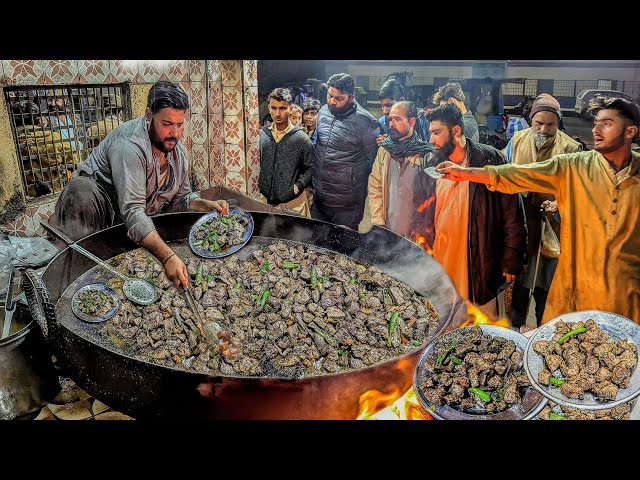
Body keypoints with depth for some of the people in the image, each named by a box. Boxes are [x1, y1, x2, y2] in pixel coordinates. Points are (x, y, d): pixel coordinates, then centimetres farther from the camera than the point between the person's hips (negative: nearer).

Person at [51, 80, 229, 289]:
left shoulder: (178, 150, -4)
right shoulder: (129, 146, -30)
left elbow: (182, 197, 8)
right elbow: (132, 212, -40)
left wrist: (208, 205, -15)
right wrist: (167, 256, -51)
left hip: (143, 223, 7)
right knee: (81, 188, -38)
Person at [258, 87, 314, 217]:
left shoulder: (301, 138, -8)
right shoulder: (263, 133, 4)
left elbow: (310, 169, -5)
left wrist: (295, 188, -14)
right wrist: (261, 187, 6)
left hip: (293, 203, -4)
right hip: (267, 200, 4)